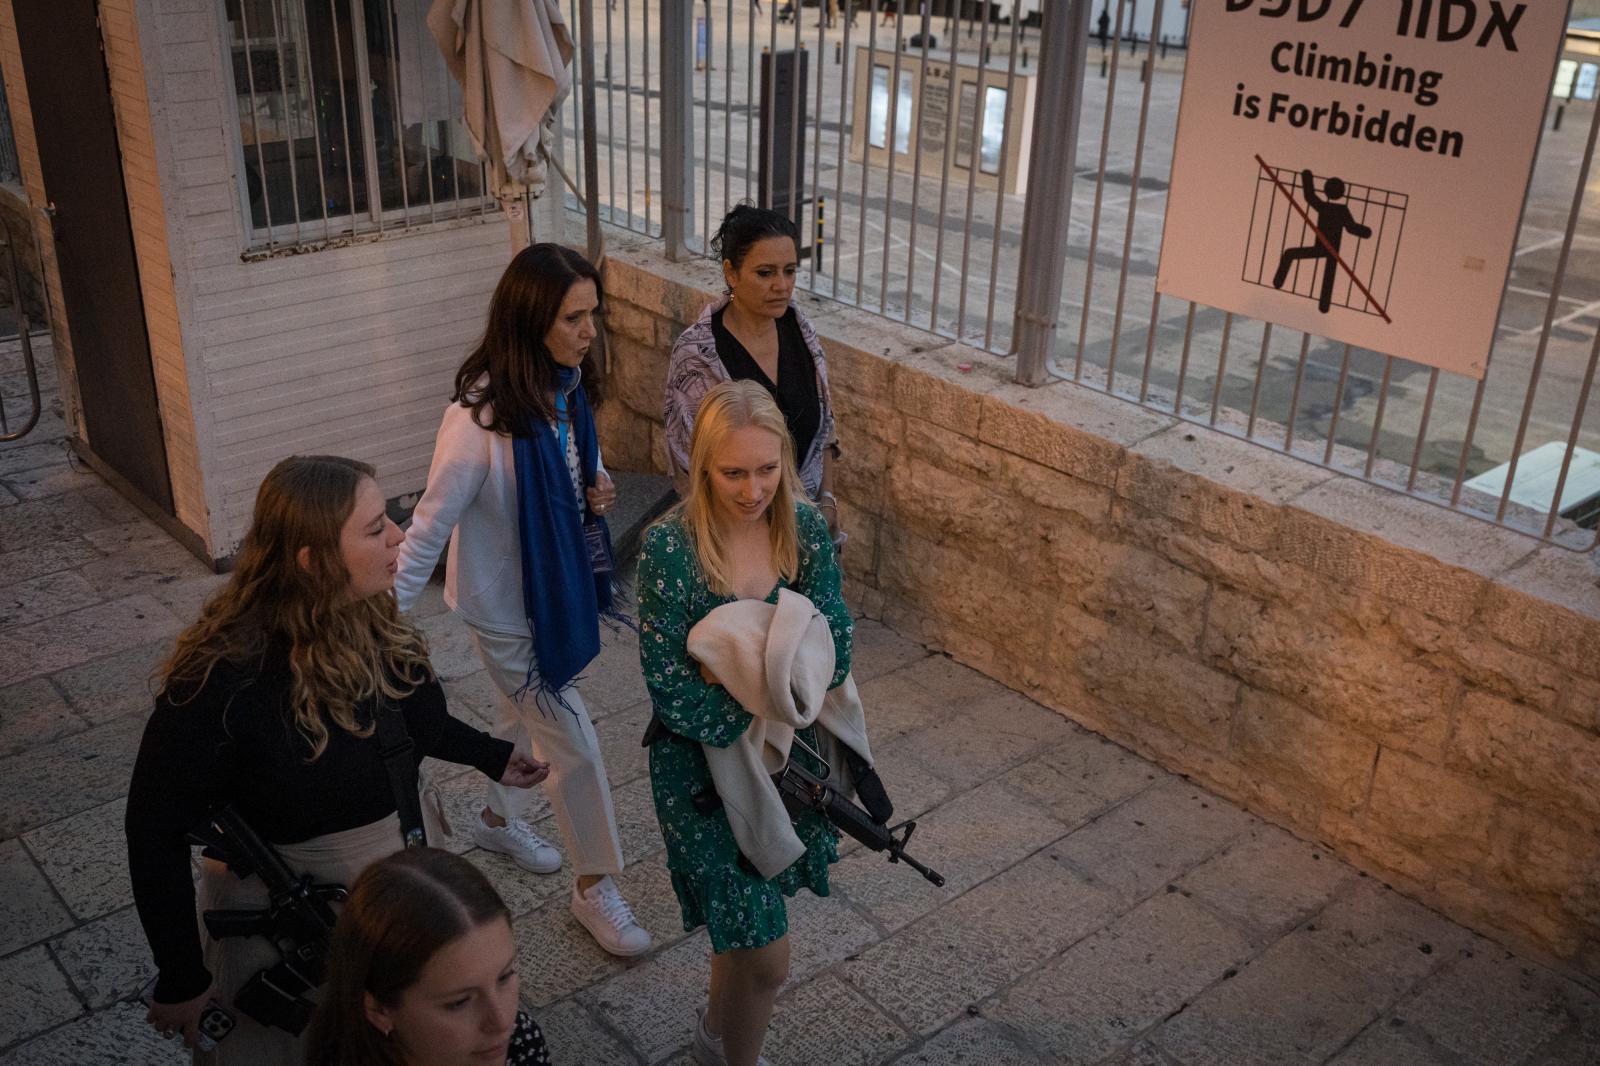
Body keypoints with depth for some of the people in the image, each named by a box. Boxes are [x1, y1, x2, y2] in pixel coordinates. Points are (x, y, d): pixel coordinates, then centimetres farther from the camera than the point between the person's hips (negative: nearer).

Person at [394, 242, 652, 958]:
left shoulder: (566, 382, -7)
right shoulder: (482, 413, -30)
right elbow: (431, 524, -23)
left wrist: (594, 489, -9)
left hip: (555, 584, 8)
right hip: (505, 604, -8)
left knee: (527, 716, 26)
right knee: (573, 741, 1)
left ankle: (498, 819, 53)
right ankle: (595, 888, 20)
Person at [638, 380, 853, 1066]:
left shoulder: (805, 527, -10)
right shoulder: (668, 547, -23)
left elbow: (833, 647, -7)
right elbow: (666, 681, -19)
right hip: (701, 758, -4)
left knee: (746, 919, 23)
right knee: (767, 957, -2)